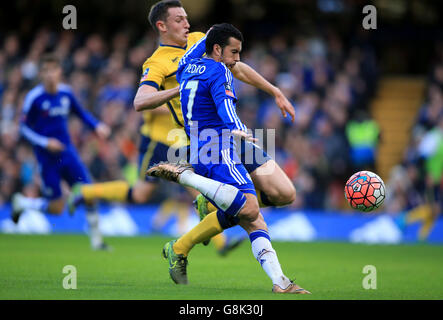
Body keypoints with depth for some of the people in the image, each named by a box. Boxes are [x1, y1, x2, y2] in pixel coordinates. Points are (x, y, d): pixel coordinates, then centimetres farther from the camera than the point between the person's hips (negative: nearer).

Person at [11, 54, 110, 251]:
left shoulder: (66, 93, 2)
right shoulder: (34, 98, -13)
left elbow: (80, 113, 20)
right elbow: (24, 128, -8)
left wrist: (97, 126, 3)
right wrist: (45, 143, -21)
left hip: (67, 152, 4)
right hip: (47, 158, -4)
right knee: (56, 208, -4)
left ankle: (96, 239, 7)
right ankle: (21, 203, 24)